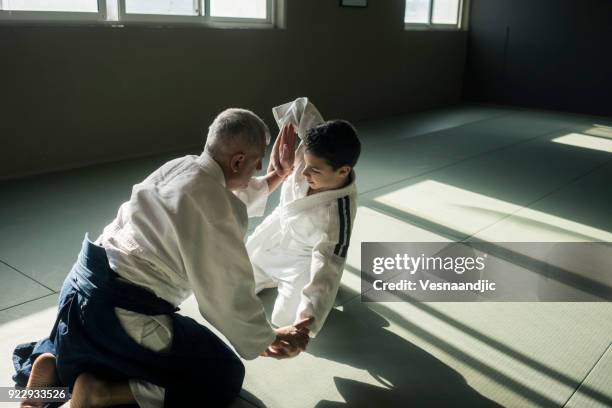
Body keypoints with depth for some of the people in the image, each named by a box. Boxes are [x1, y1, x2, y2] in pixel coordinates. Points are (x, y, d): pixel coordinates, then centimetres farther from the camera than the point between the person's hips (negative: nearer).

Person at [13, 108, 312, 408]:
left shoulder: (179, 167, 7)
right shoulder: (214, 206, -19)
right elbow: (231, 293, -12)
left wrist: (279, 175, 29)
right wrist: (267, 340, 3)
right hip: (120, 313, -9)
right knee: (225, 377, 5)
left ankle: (53, 363, 16)